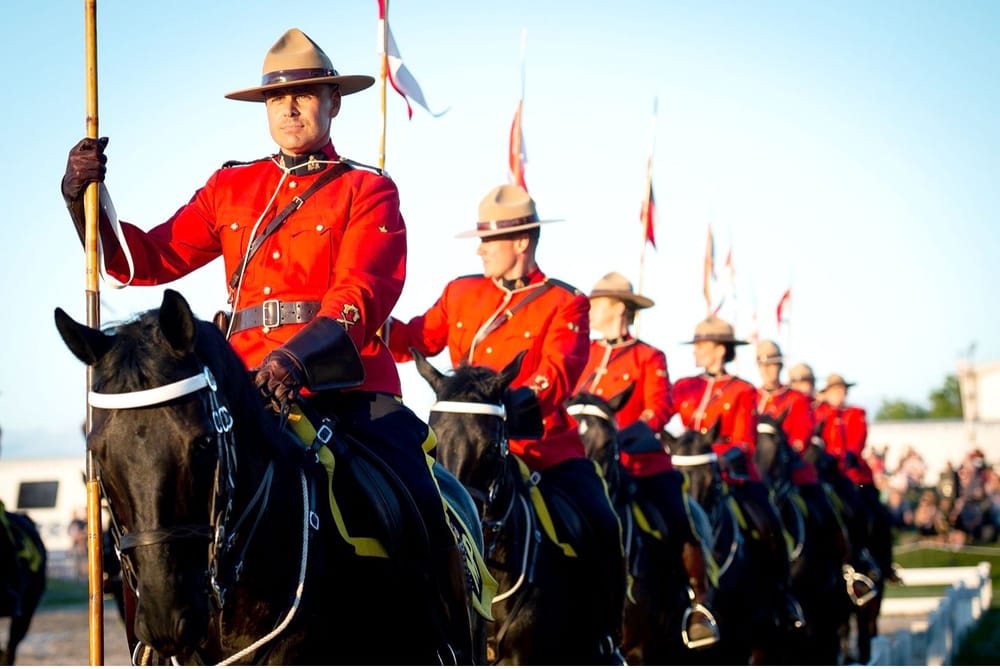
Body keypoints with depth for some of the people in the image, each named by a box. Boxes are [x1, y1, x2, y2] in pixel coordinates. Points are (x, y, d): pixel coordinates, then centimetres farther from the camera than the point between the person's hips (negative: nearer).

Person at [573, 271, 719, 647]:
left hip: (645, 464, -3)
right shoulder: (588, 354, 13)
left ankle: (700, 605, 11)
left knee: (681, 530, -7)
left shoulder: (649, 358, 1)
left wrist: (630, 431, -28)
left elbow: (659, 408, -11)